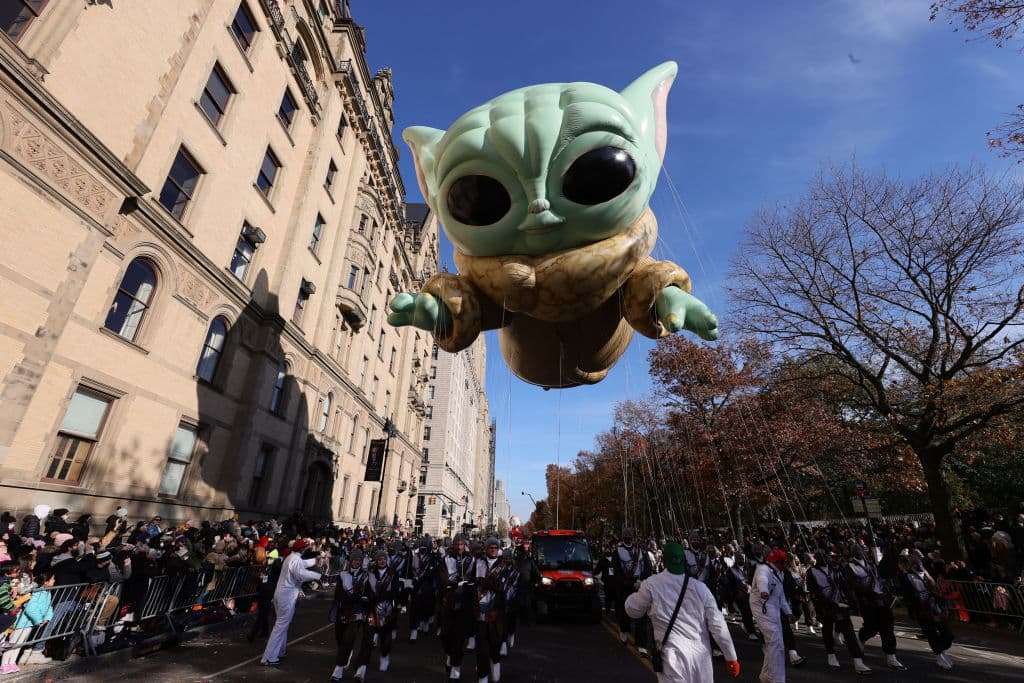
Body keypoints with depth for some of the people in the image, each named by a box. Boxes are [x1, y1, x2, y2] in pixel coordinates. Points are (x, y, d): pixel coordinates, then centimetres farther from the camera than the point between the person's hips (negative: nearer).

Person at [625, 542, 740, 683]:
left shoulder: (651, 585, -11)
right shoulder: (700, 587, -6)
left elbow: (633, 610, 4)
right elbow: (718, 626, -2)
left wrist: (635, 595, 24)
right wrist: (731, 657, 11)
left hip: (673, 658, -3)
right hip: (701, 656, 3)